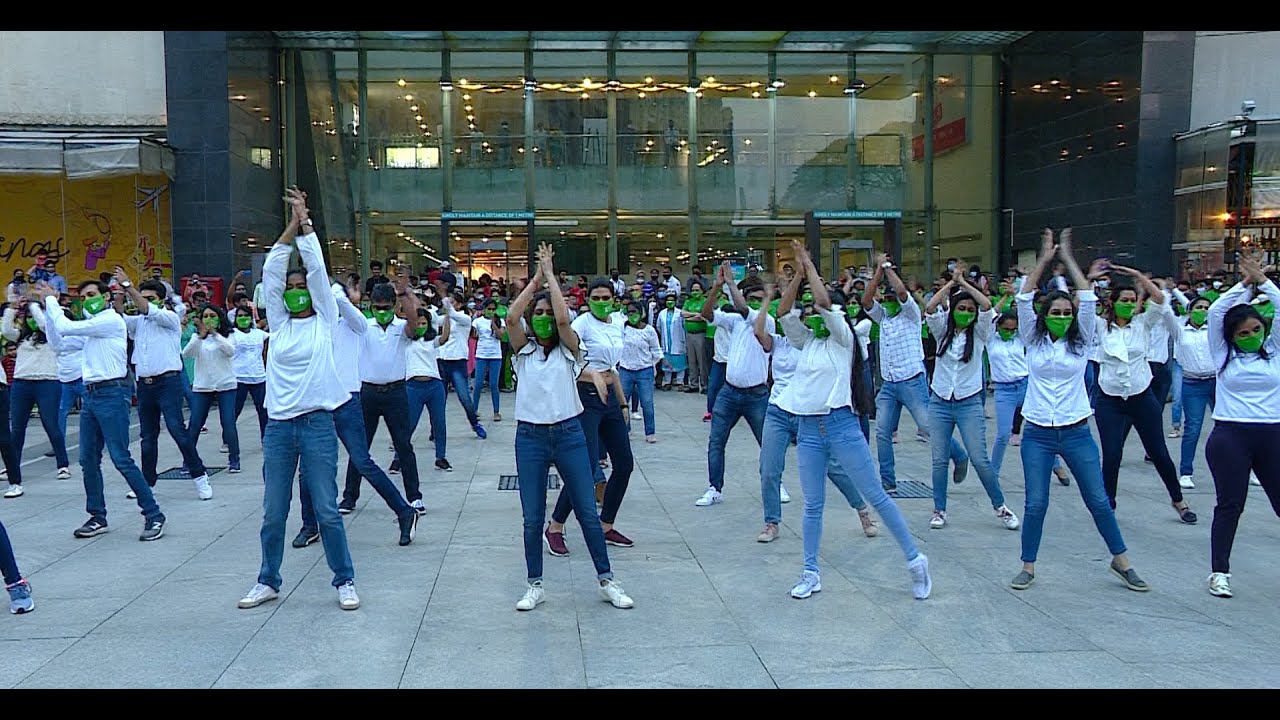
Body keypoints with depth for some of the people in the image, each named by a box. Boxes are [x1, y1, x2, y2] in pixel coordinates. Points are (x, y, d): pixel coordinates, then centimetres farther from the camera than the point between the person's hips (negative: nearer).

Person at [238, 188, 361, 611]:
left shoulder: (324, 320, 4)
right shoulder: (278, 322, 12)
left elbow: (317, 268, -3)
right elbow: (271, 271, 5)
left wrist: (305, 222, -2)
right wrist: (290, 226, 2)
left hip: (316, 422, -3)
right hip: (278, 425, 4)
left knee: (327, 509, 0)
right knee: (273, 513, 10)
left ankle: (344, 580, 12)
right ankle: (269, 581, 25)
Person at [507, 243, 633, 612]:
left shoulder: (569, 349, 3)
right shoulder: (524, 350, 6)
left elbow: (564, 319, -17)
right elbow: (511, 315, -11)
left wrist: (551, 274, -8)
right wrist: (536, 278, -4)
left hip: (569, 434, -1)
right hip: (530, 436, 1)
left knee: (588, 512, 4)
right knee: (532, 518, 5)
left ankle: (606, 580, 16)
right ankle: (535, 585, 19)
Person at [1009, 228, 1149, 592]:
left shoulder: (1081, 341, 4)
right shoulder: (1033, 341, 4)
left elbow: (1087, 299, -6)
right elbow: (1024, 299, -6)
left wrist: (1068, 258, -5)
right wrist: (1044, 259, -9)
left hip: (1076, 433, 1)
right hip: (1038, 435, -1)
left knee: (1099, 500, 6)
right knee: (1035, 504, -1)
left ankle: (1121, 560, 23)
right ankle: (1028, 566, 12)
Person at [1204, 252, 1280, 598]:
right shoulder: (1224, 354, 4)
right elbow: (1215, 312, -4)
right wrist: (1244, 284, -1)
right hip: (1230, 438, -2)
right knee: (1229, 505, 2)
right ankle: (1220, 571, 10)